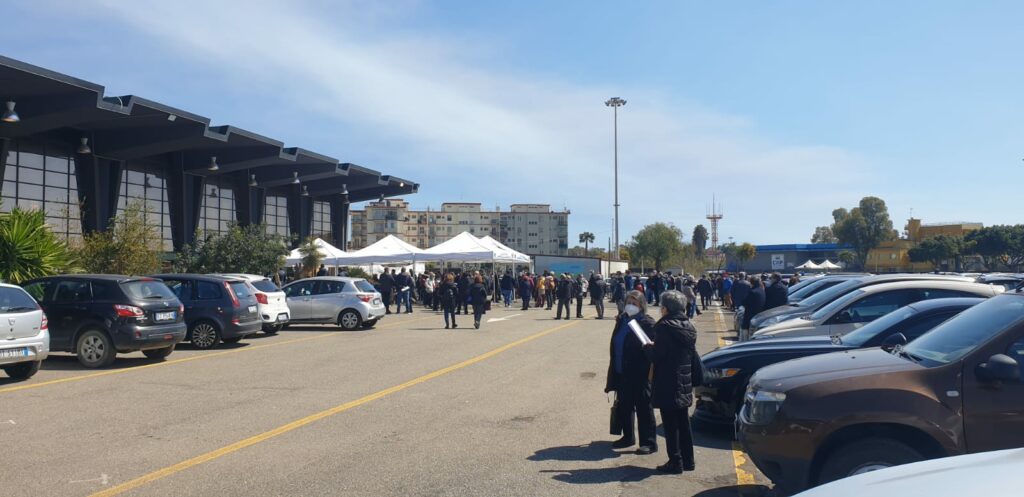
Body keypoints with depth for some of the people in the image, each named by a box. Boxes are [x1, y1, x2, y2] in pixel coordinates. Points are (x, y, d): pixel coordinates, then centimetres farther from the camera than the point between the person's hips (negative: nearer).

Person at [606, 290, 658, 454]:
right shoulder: (622, 321, 10)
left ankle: (649, 442, 9)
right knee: (623, 407, 16)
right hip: (622, 373, 7)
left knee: (643, 408, 1)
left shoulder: (647, 323, -11)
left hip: (639, 374, -7)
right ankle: (628, 437, 31)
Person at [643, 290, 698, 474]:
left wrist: (648, 347, 1)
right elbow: (692, 354, 13)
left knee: (670, 425, 1)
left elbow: (656, 355, -18)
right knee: (683, 422, 16)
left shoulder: (665, 327, -17)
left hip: (668, 384, -8)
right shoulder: (688, 327, 7)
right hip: (685, 383, 8)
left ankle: (675, 462, 5)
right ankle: (688, 460, 22)